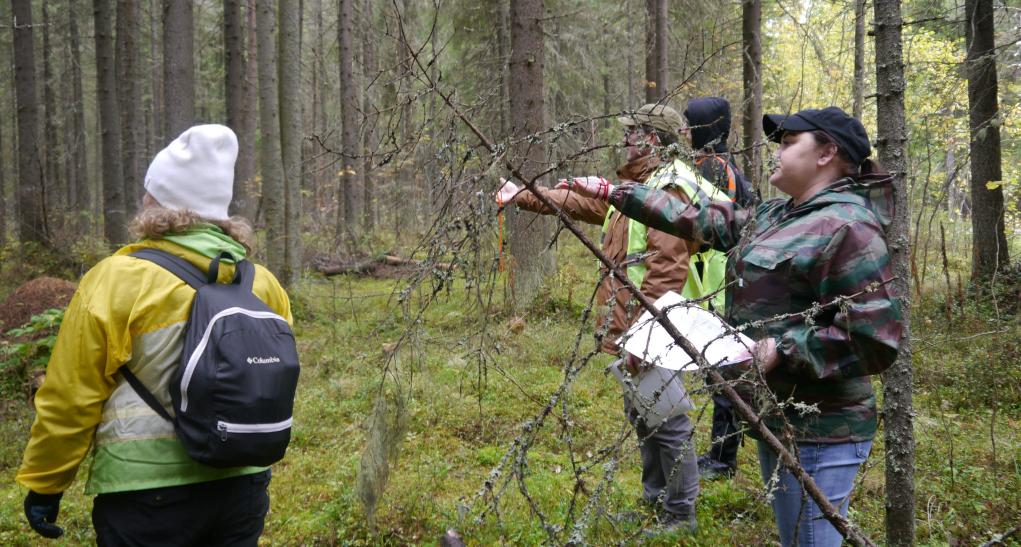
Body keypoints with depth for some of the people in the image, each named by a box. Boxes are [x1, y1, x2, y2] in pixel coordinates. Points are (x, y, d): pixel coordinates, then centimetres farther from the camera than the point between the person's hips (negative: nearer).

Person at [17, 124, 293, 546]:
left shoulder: (117, 281, -13)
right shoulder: (263, 283, 0)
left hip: (149, 490, -4)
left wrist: (43, 484, 2)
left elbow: (70, 399, -9)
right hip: (242, 485, 4)